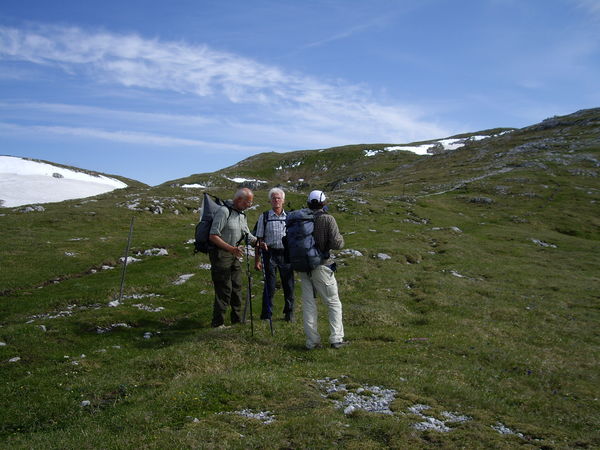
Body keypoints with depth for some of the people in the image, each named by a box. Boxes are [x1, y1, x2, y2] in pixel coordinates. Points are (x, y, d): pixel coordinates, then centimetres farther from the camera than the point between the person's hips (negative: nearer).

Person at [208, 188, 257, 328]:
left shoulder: (242, 215, 14)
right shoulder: (224, 211, -14)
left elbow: (248, 236, 22)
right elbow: (213, 236, -18)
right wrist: (232, 249, -24)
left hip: (235, 255, 8)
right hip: (221, 254, -8)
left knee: (237, 288, 12)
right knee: (224, 289, -7)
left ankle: (237, 319, 23)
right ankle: (218, 323, 3)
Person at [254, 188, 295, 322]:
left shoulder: (289, 217, 9)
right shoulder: (264, 217, 3)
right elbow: (259, 239, 3)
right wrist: (257, 260, -1)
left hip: (286, 254, 2)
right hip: (270, 253, -2)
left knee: (288, 285, 6)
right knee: (269, 286, 0)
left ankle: (289, 312, 22)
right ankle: (266, 314, 13)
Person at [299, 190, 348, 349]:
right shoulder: (328, 219, -10)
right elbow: (336, 244, -15)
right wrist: (340, 238, 6)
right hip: (321, 267, -4)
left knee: (308, 304, 10)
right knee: (334, 303, 9)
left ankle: (312, 341, 12)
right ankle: (336, 338, 7)